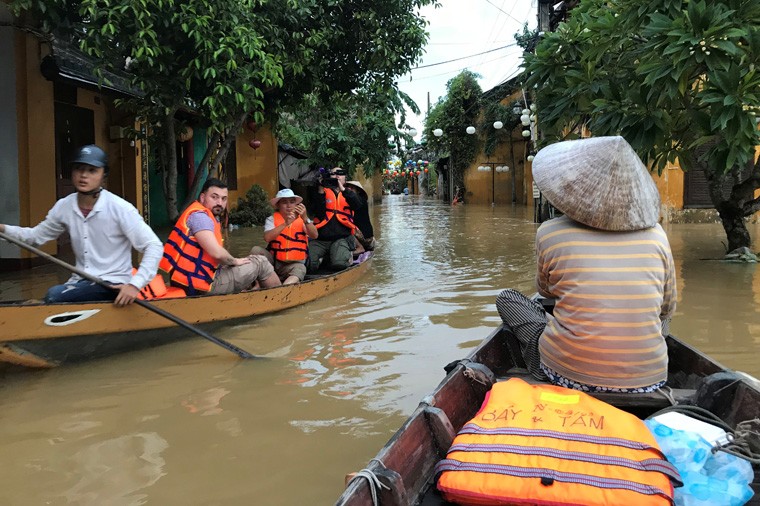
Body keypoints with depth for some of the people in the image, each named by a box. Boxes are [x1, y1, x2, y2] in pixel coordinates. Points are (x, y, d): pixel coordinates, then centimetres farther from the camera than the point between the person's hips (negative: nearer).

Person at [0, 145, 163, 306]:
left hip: (113, 284, -5)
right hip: (80, 281, 5)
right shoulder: (63, 206, 2)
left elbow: (154, 246, -17)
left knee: (53, 296, -24)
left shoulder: (120, 208, -15)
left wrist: (135, 285, -29)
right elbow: (36, 236, 16)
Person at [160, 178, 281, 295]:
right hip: (201, 284, -10)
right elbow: (216, 253, -26)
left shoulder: (211, 217, 14)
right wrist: (234, 261, -9)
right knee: (260, 262, 0)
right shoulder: (199, 216, -16)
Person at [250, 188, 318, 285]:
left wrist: (305, 218, -29)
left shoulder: (303, 219, 4)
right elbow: (267, 237, -18)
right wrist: (285, 224, -28)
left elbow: (314, 236, -14)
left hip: (295, 263, -1)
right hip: (274, 260, 1)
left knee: (300, 270, -34)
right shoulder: (272, 219, 2)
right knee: (256, 250, -21)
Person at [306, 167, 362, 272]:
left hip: (341, 238, 0)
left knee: (339, 263, -29)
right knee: (309, 265, -20)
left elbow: (358, 205, -7)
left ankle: (347, 255, 7)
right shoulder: (323, 192, 13)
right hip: (320, 239, 1)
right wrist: (320, 191, -14)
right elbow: (313, 211, -3)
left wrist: (342, 189, -18)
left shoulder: (349, 194, 17)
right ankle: (323, 258, 12)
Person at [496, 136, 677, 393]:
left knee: (506, 298, 16)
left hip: (568, 375, -3)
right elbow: (667, 309, 12)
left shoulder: (551, 233, -8)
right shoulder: (656, 235, -1)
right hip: (647, 381, 4)